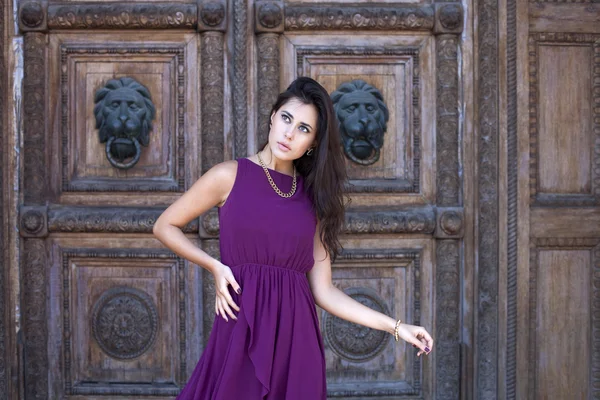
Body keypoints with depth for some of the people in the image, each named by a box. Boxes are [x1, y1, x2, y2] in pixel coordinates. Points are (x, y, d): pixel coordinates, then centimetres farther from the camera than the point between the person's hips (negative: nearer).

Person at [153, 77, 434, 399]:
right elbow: (164, 227, 9)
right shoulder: (231, 176, 2)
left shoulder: (314, 199, 9)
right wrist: (214, 266, -4)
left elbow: (323, 290, 7)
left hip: (295, 335, 3)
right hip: (241, 332, -3)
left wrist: (396, 327, 2)